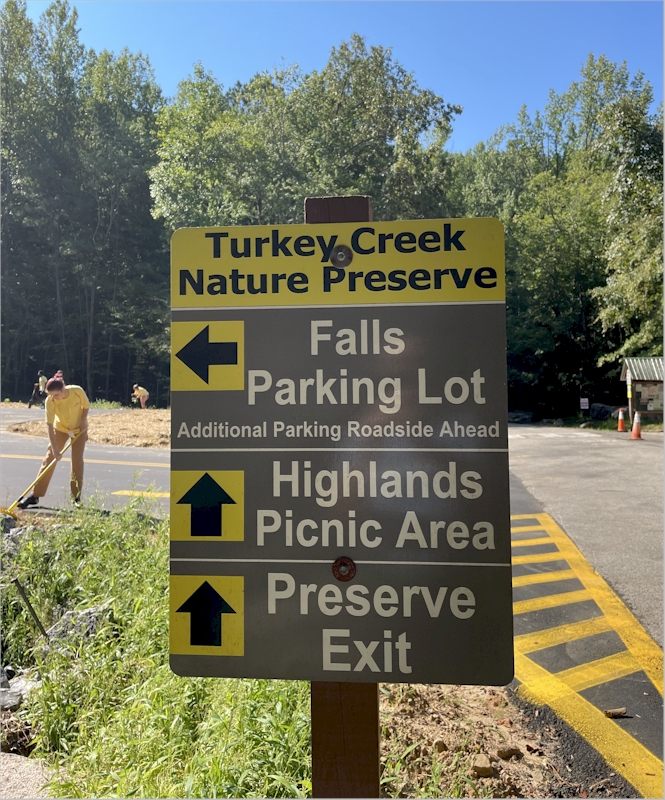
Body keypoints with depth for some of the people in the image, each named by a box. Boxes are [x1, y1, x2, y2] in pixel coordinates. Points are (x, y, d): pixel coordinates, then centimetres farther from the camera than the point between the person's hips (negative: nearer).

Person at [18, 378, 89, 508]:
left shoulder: (77, 391, -28)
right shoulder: (49, 401, -27)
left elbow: (86, 406, -8)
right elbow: (49, 425, -30)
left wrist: (83, 422, -21)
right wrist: (55, 449, -35)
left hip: (79, 429, 0)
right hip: (60, 429, 0)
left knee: (77, 461, -3)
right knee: (49, 458, -4)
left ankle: (76, 497, 6)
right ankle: (35, 496, 3)